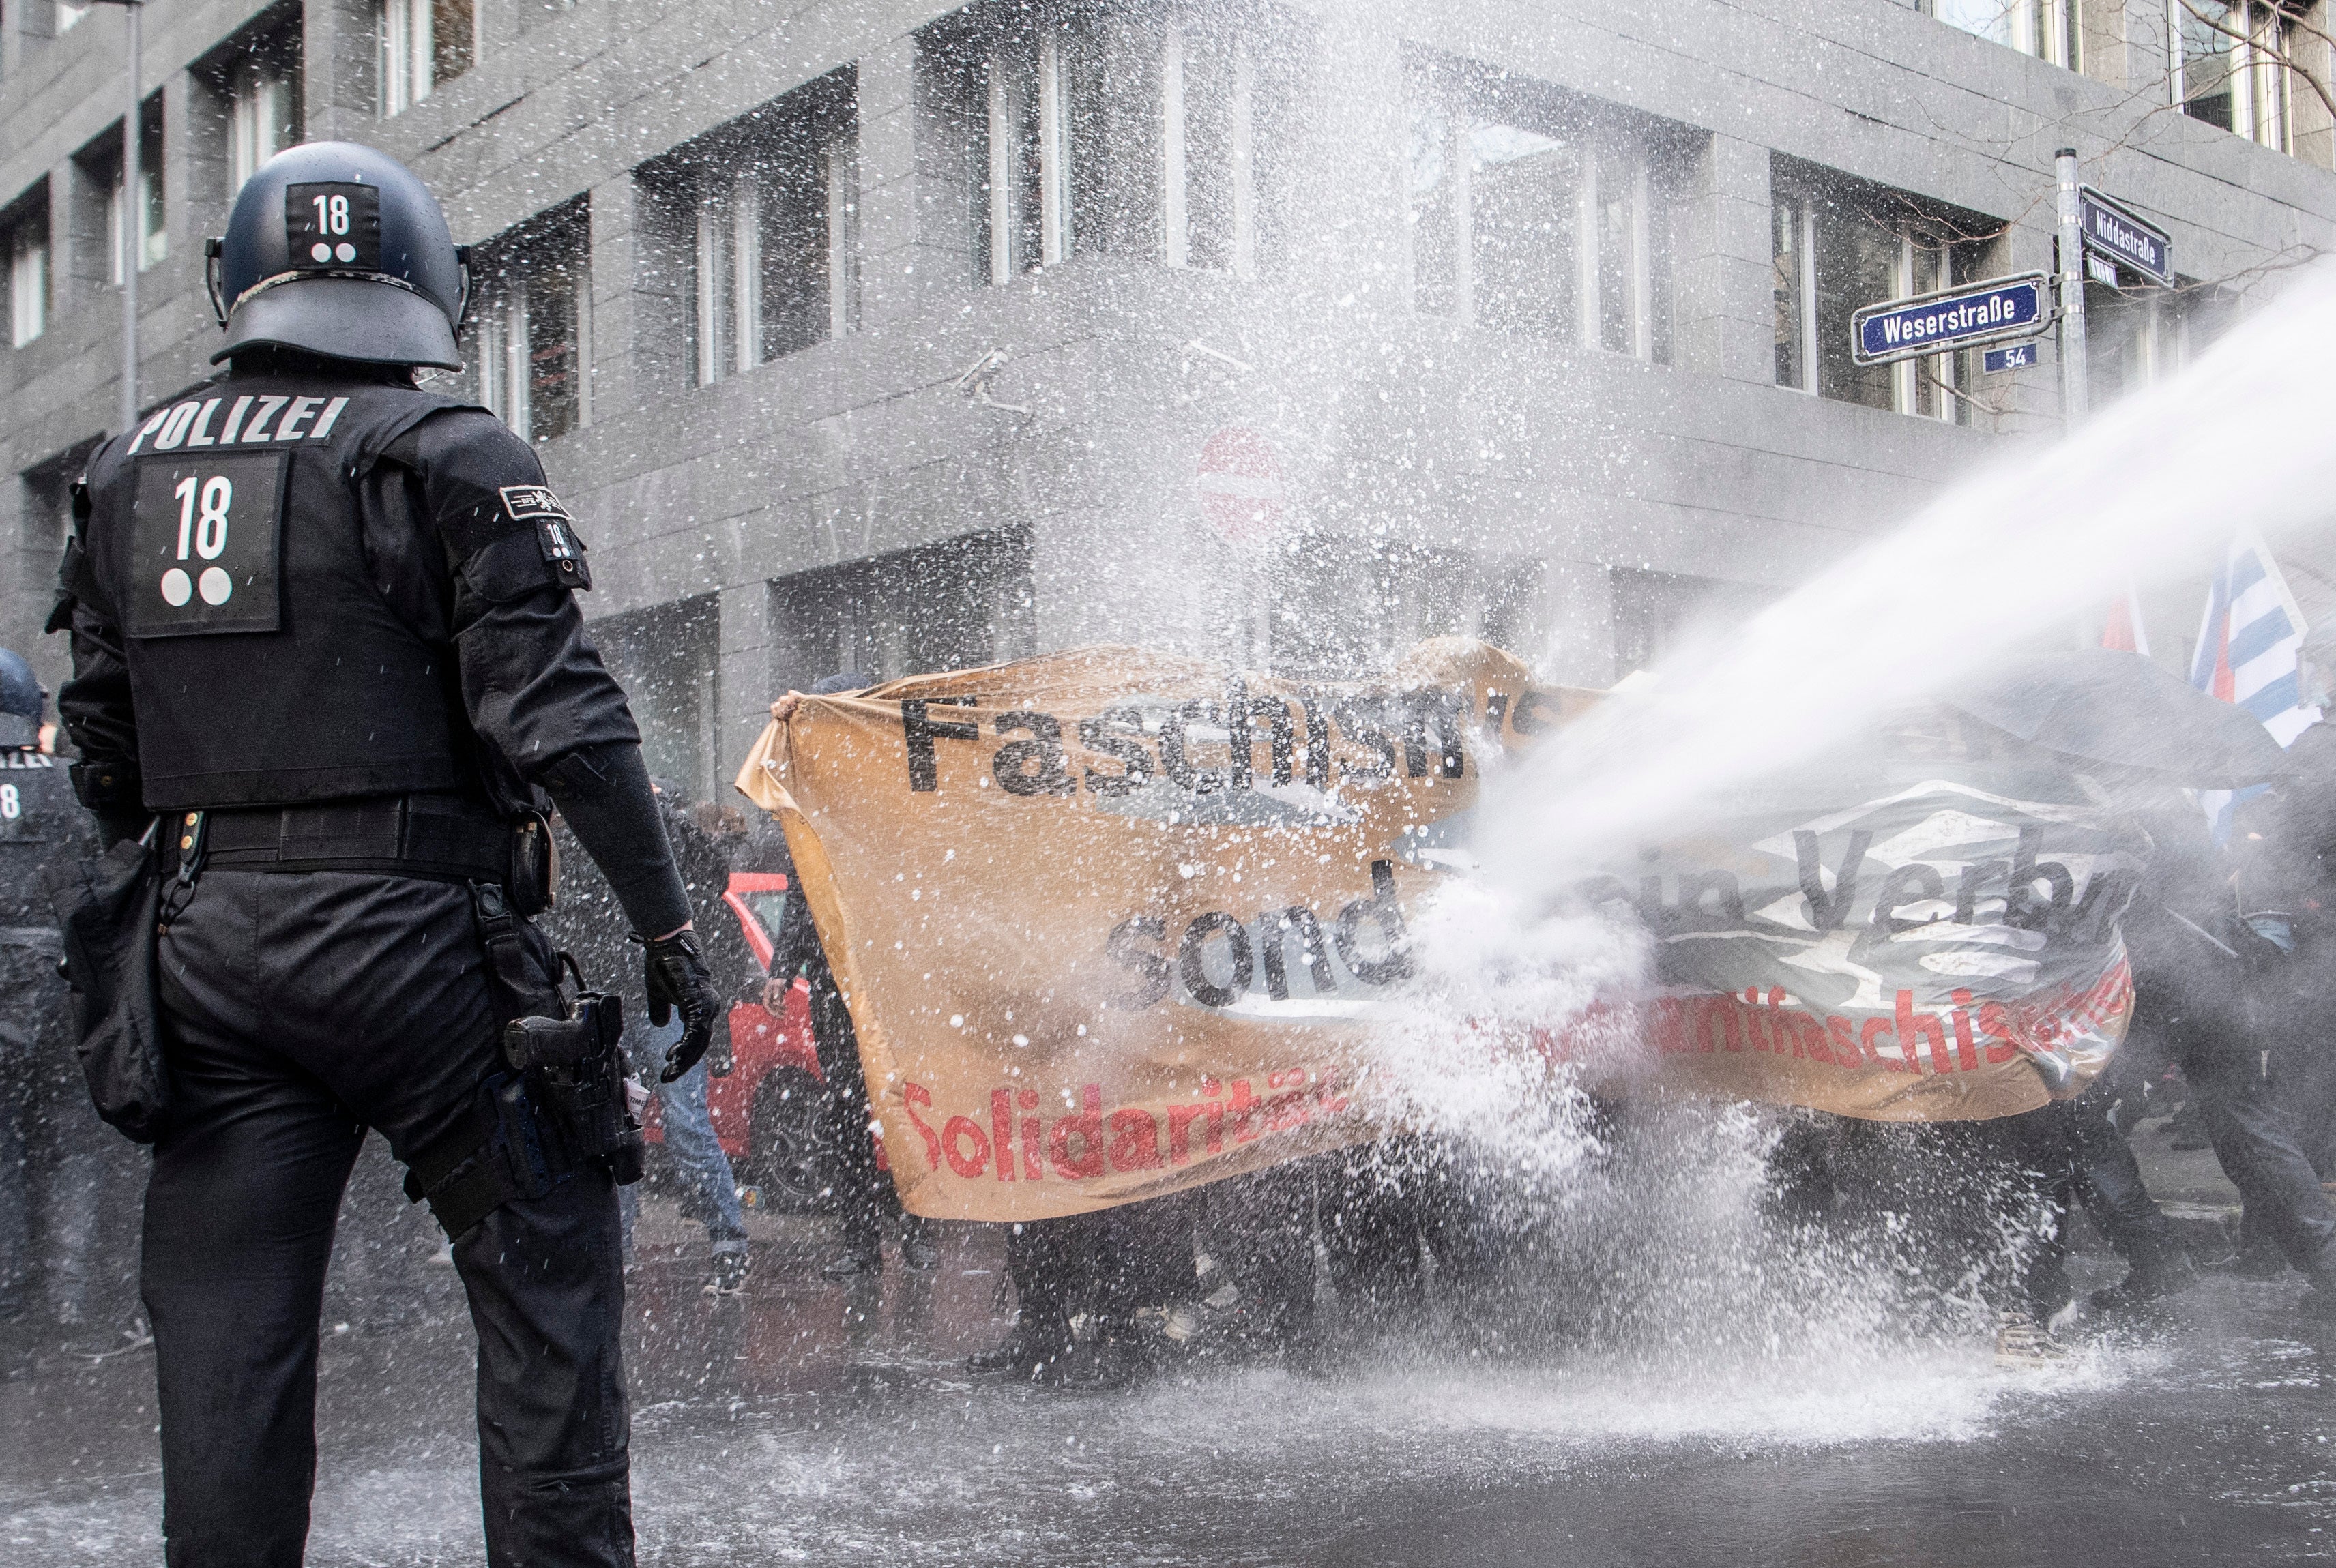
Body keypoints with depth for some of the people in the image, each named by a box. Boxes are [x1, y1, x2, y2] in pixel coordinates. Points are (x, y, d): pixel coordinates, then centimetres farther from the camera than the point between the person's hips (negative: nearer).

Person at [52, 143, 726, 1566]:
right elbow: (557, 716, -12)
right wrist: (667, 925, -7)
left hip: (208, 949, 6)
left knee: (225, 1332, 9)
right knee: (547, 1278, 7)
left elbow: (103, 760, 15)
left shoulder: (126, 475, 13)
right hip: (414, 939, -5)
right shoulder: (447, 457, -5)